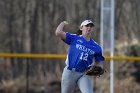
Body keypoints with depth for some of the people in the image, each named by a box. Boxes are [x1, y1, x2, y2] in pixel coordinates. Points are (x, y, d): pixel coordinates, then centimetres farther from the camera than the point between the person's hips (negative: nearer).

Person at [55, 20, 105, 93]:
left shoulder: (96, 47, 7)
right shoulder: (74, 38, 0)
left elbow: (99, 62, 12)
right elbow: (58, 32, -12)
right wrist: (63, 23, 5)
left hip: (84, 74, 1)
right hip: (69, 73, -1)